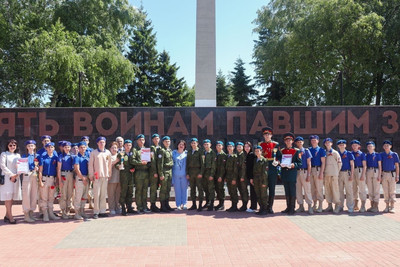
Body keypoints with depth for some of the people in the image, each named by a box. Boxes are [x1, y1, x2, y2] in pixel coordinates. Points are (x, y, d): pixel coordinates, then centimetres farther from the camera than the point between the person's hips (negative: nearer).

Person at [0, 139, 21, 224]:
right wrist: (11, 175, -13)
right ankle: (10, 217, -9)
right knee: (8, 197, -7)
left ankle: (7, 215, 10)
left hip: (16, 178, 5)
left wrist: (16, 175, -5)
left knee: (12, 197, 4)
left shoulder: (18, 155, 16)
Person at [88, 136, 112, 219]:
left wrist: (109, 174, 12)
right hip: (97, 176, -3)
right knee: (96, 194, -4)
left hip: (105, 176, 3)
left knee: (104, 194, 5)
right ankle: (96, 212, 2)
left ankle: (102, 211, 11)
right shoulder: (94, 152, 2)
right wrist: (91, 175, -2)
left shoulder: (108, 152, 10)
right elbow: (91, 164, 2)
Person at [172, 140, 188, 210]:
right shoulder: (174, 153, 7)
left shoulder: (186, 153, 7)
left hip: (184, 174, 0)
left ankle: (184, 204, 10)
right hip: (176, 174, 0)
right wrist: (171, 173, 3)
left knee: (184, 189, 2)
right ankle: (178, 204, 7)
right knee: (177, 189, 2)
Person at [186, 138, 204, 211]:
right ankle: (194, 205, 15)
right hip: (191, 172, 5)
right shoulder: (189, 152, 13)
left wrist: (201, 173, -12)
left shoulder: (199, 151, -1)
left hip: (198, 172, -5)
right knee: (192, 189, 8)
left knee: (200, 189, -3)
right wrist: (187, 173, 6)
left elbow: (202, 162, -5)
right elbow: (187, 163, 13)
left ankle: (200, 205, 0)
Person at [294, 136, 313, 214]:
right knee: (298, 190, 5)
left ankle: (310, 207, -1)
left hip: (304, 171, -3)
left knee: (307, 189, -5)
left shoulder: (306, 151, 4)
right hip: (296, 172, 3)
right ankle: (301, 206, 15)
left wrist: (308, 175, -7)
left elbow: (309, 164, 0)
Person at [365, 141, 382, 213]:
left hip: (376, 171, -4)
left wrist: (379, 175, -9)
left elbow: (380, 166, -1)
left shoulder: (377, 155, 2)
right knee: (370, 190, 6)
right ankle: (372, 206, 13)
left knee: (376, 190, -4)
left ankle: (376, 207, -1)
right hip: (368, 172, 4)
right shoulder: (366, 156, 12)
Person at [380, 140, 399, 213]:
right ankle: (387, 206, 11)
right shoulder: (381, 155, 8)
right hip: (384, 174, 2)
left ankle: (392, 207, 2)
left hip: (392, 174, -2)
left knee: (392, 191, -2)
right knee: (385, 191, 4)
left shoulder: (394, 154, 3)